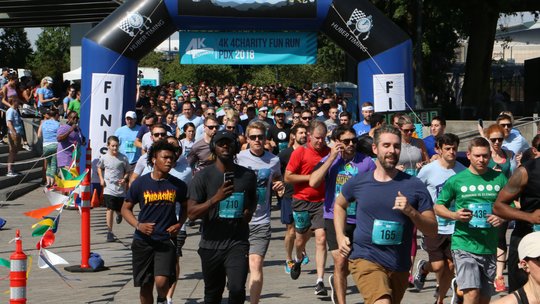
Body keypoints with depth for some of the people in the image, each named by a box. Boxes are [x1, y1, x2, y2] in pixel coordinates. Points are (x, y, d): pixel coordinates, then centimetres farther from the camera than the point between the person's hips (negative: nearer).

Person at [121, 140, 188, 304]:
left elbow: (185, 206, 19)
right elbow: (126, 208, 6)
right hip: (143, 241, 1)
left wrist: (179, 224, 1)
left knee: (162, 281, -18)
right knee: (145, 286, 7)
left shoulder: (178, 185, 1)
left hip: (166, 240, -1)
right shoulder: (140, 183, -2)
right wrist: (138, 225, -12)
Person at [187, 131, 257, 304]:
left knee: (237, 289, -20)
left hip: (237, 243, 0)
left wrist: (249, 212, 5)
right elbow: (192, 213, -11)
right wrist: (216, 198, -23)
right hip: (211, 245, 0)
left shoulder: (247, 176, 3)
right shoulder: (203, 176, -5)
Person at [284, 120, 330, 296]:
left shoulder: (329, 152, 2)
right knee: (302, 236, 16)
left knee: (321, 237, -12)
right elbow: (288, 177, -6)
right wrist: (311, 177, -13)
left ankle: (320, 281, -11)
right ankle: (298, 259, 52)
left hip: (321, 201, 1)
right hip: (302, 201, 0)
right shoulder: (300, 152, -6)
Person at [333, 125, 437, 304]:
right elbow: (339, 205, 23)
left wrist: (411, 212, -19)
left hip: (399, 266, 3)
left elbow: (433, 230, -2)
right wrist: (340, 236, 9)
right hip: (365, 259, -3)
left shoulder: (414, 186, -1)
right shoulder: (359, 182, 2)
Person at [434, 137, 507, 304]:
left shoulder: (499, 179, 5)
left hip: (489, 247, 4)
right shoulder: (456, 180, -1)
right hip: (464, 245, -4)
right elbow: (438, 206, 7)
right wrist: (454, 215, -13)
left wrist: (502, 217, -12)